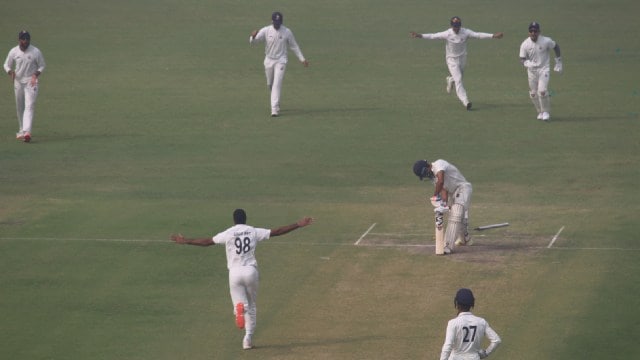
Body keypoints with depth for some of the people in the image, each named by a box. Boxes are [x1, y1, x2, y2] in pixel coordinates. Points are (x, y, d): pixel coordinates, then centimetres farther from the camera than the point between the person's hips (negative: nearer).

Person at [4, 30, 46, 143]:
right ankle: (22, 130, 26)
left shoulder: (36, 52, -7)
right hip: (18, 82, 3)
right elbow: (7, 65, 9)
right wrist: (11, 72, -13)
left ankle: (27, 132, -25)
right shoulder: (13, 52, -1)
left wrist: (35, 75, -13)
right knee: (20, 107, 11)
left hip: (31, 82, -3)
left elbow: (42, 66, 5)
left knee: (29, 107, -15)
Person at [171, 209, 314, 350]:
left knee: (239, 302, 5)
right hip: (251, 271, 1)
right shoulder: (254, 232, 4)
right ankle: (248, 339, 10)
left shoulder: (228, 233, 1)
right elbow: (277, 232, 3)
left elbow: (207, 241, 0)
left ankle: (239, 307, -34)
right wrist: (298, 225, 9)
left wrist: (186, 241, 8)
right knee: (251, 306, 15)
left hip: (235, 273, -1)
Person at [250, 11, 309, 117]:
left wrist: (302, 59, 4)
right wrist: (253, 36, -40)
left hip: (281, 61, -2)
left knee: (277, 84, -14)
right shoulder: (266, 31, -7)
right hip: (269, 60, 2)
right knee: (270, 84, 15)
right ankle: (275, 102, 41)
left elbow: (294, 46, 5)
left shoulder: (287, 32, -6)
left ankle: (275, 109, -17)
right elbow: (252, 41, -16)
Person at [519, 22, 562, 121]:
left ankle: (546, 112, 2)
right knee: (533, 93, 7)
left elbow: (556, 47, 5)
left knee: (542, 91, -17)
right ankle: (540, 112, 28)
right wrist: (528, 63, -31)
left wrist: (558, 62, 7)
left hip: (544, 69, -3)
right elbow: (522, 59, -8)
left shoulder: (546, 41, -14)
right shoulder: (525, 44, -10)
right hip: (532, 70, 3)